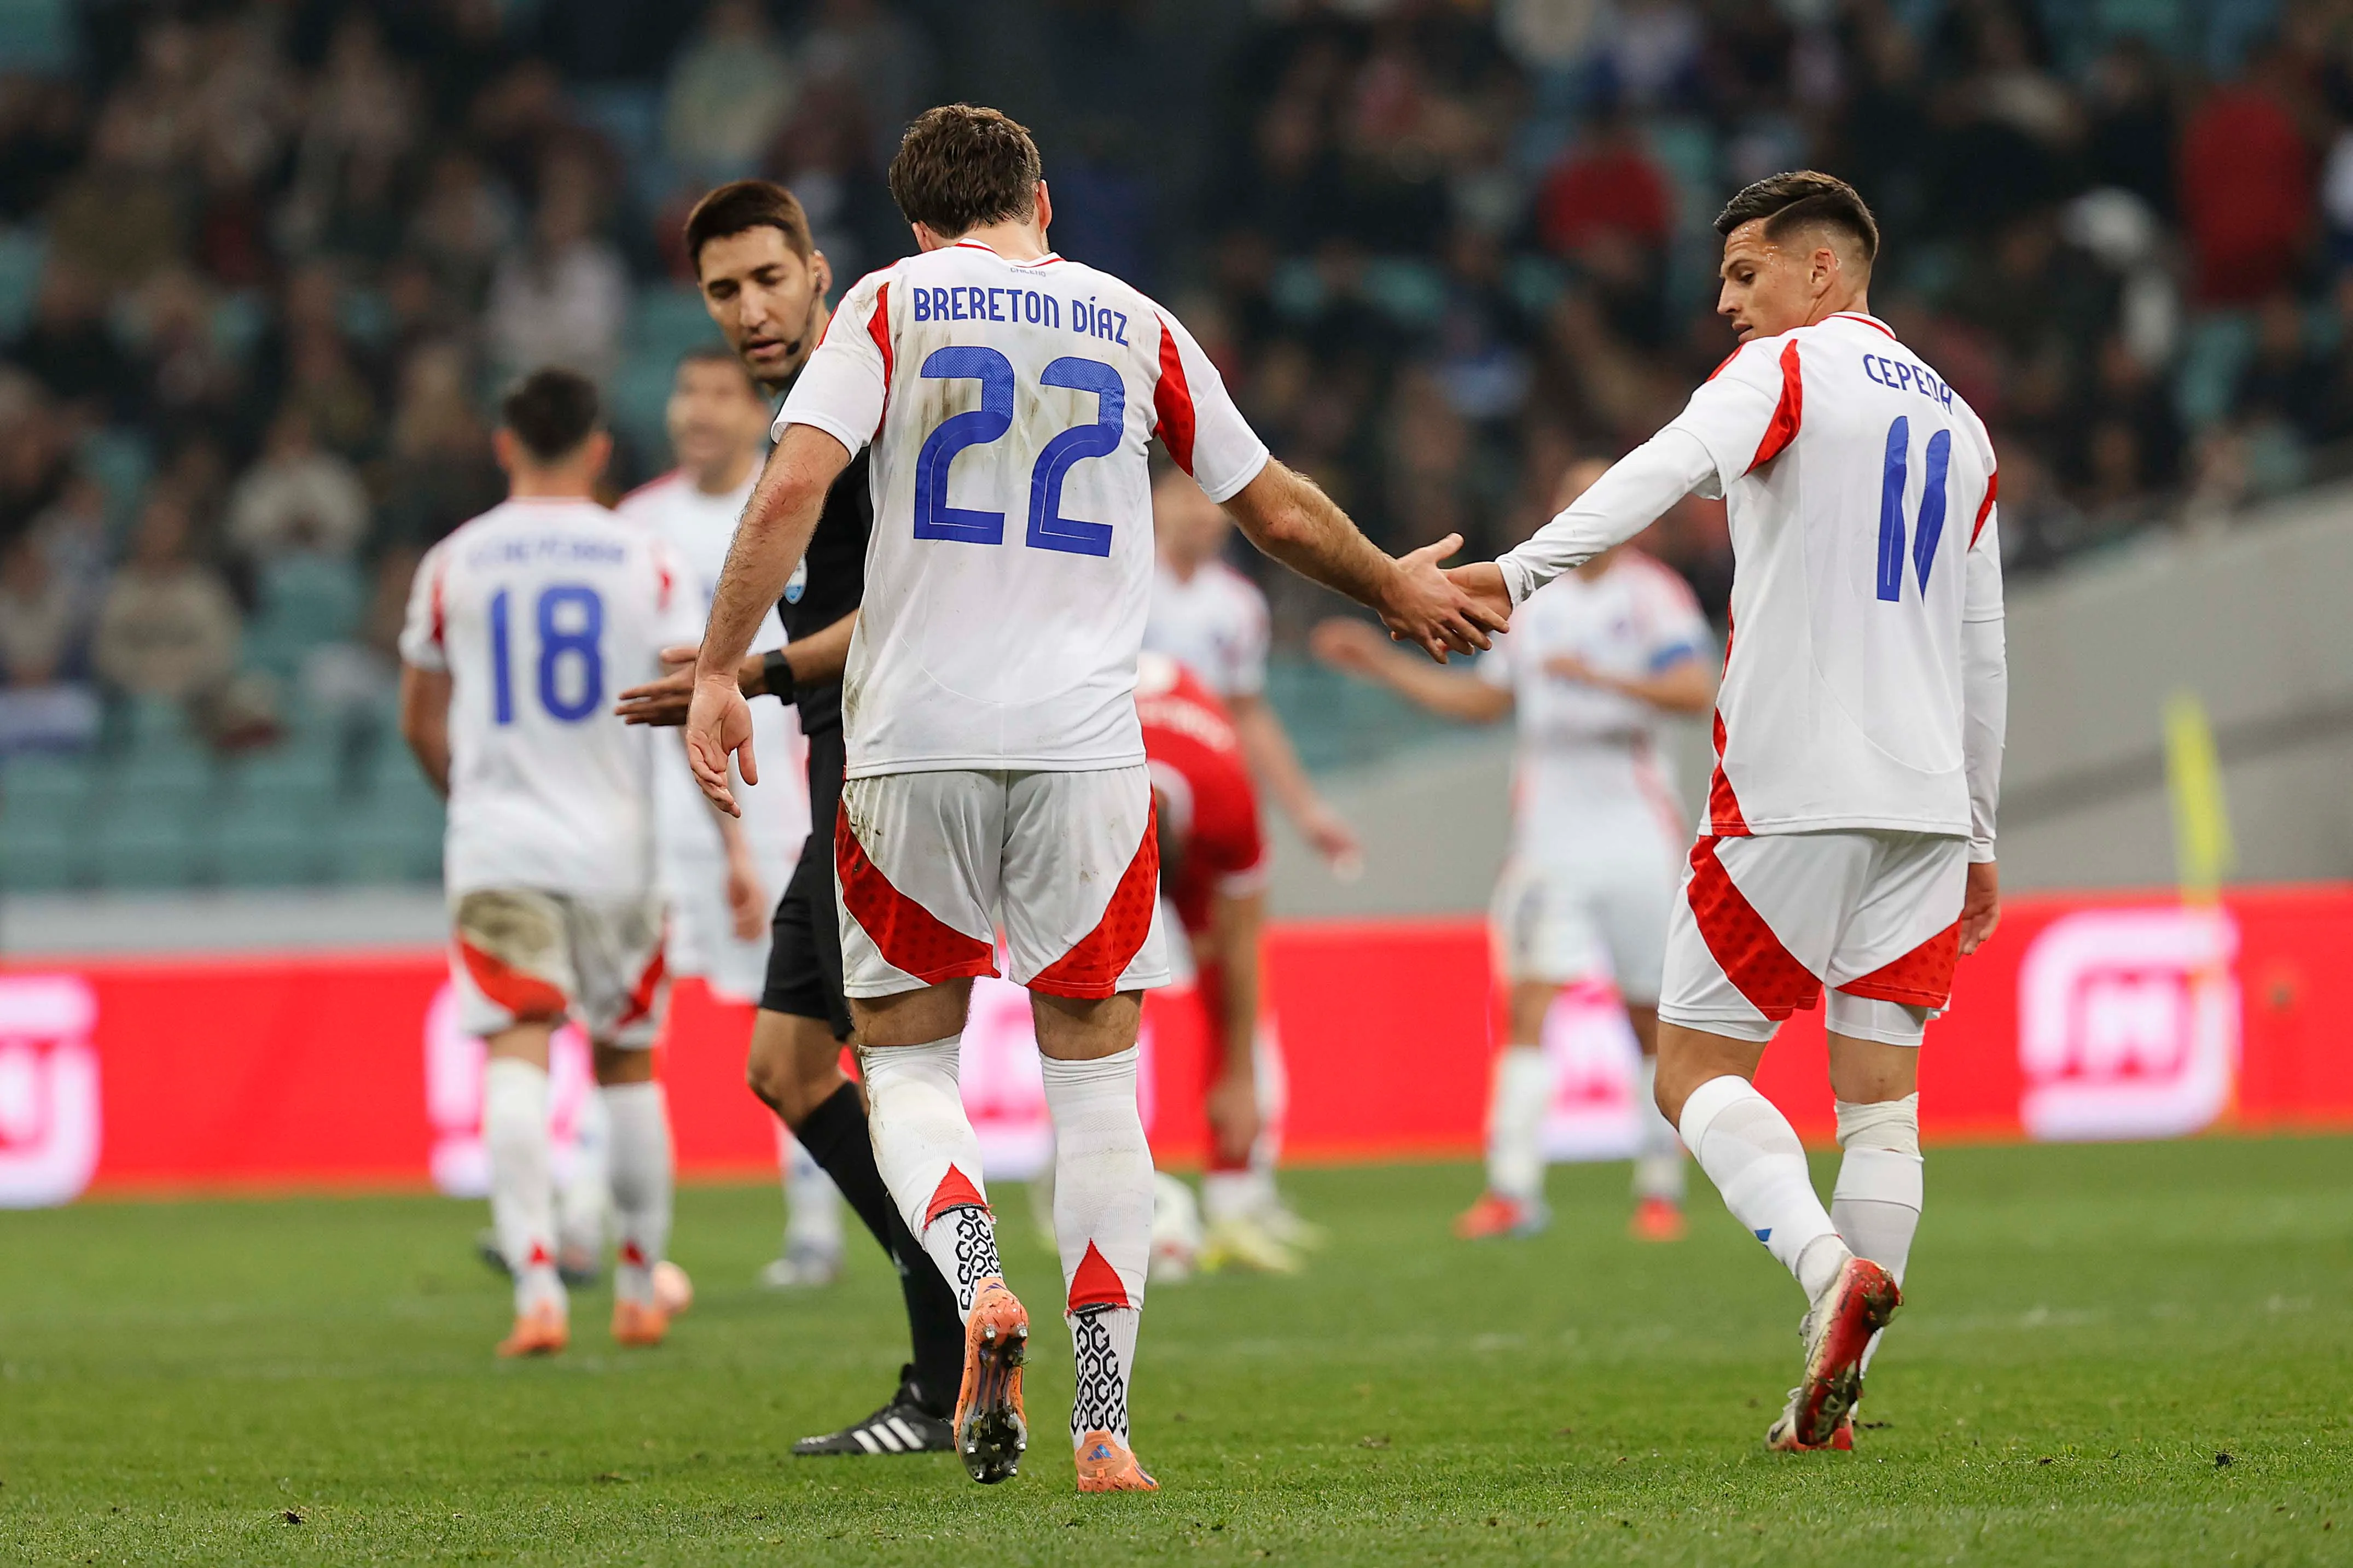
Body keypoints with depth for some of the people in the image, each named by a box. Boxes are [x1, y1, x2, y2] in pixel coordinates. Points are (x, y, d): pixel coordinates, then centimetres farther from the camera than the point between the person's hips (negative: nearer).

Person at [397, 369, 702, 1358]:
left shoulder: (453, 564, 4)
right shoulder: (646, 561, 2)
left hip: (497, 843, -1)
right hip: (617, 849, 1)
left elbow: (421, 725, 13)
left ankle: (538, 1290, -27)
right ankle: (640, 1292, 25)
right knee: (628, 1063, 16)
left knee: (516, 1055, -10)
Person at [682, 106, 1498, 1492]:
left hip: (913, 742, -1)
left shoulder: (889, 305, 4)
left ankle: (979, 1289, -19)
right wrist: (1397, 588, 38)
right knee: (1096, 1076, 8)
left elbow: (793, 490, -10)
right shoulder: (1134, 325, 11)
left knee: (906, 1063, 10)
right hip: (1086, 744, 1)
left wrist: (721, 671, -7)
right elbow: (1279, 511, 21)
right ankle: (1107, 1421, 1)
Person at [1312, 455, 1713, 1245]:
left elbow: (1695, 691, -15)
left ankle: (1660, 1187, 16)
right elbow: (1485, 699, 24)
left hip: (1636, 827, -3)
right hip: (1550, 833, 3)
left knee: (1652, 1017, 4)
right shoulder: (1532, 604, 13)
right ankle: (1514, 1187, -16)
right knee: (1530, 1002, -11)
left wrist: (1601, 676, -25)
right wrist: (1383, 664, 20)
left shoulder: (1653, 596, -1)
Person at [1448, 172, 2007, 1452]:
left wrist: (1516, 573, -33)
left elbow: (1664, 474, -22)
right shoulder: (1958, 420, 20)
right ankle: (1832, 1398, 1)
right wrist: (1977, 838, 29)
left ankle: (1831, 1266, -24)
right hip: (1925, 799, 6)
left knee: (1695, 1066, 0)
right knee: (1879, 1090, 5)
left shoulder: (1783, 371, -1)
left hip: (1792, 792, -6)